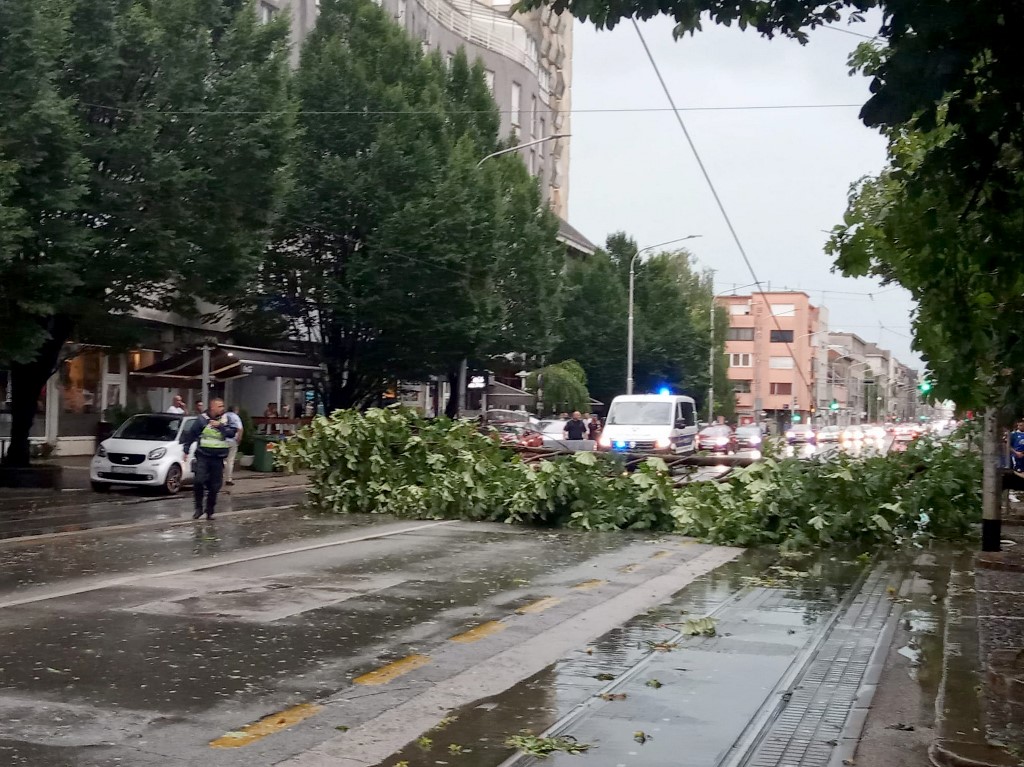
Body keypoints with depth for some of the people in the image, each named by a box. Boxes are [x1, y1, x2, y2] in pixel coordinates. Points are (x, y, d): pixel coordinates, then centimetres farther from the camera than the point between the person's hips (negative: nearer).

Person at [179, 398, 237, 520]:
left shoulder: (226, 419, 3)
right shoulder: (202, 419, -2)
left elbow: (232, 433, -9)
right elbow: (191, 434, 6)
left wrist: (220, 426, -20)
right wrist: (186, 450, 7)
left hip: (218, 458, 2)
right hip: (203, 456, -2)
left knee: (215, 486, 4)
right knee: (199, 481, -16)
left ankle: (210, 510, 17)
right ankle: (198, 507, 0)